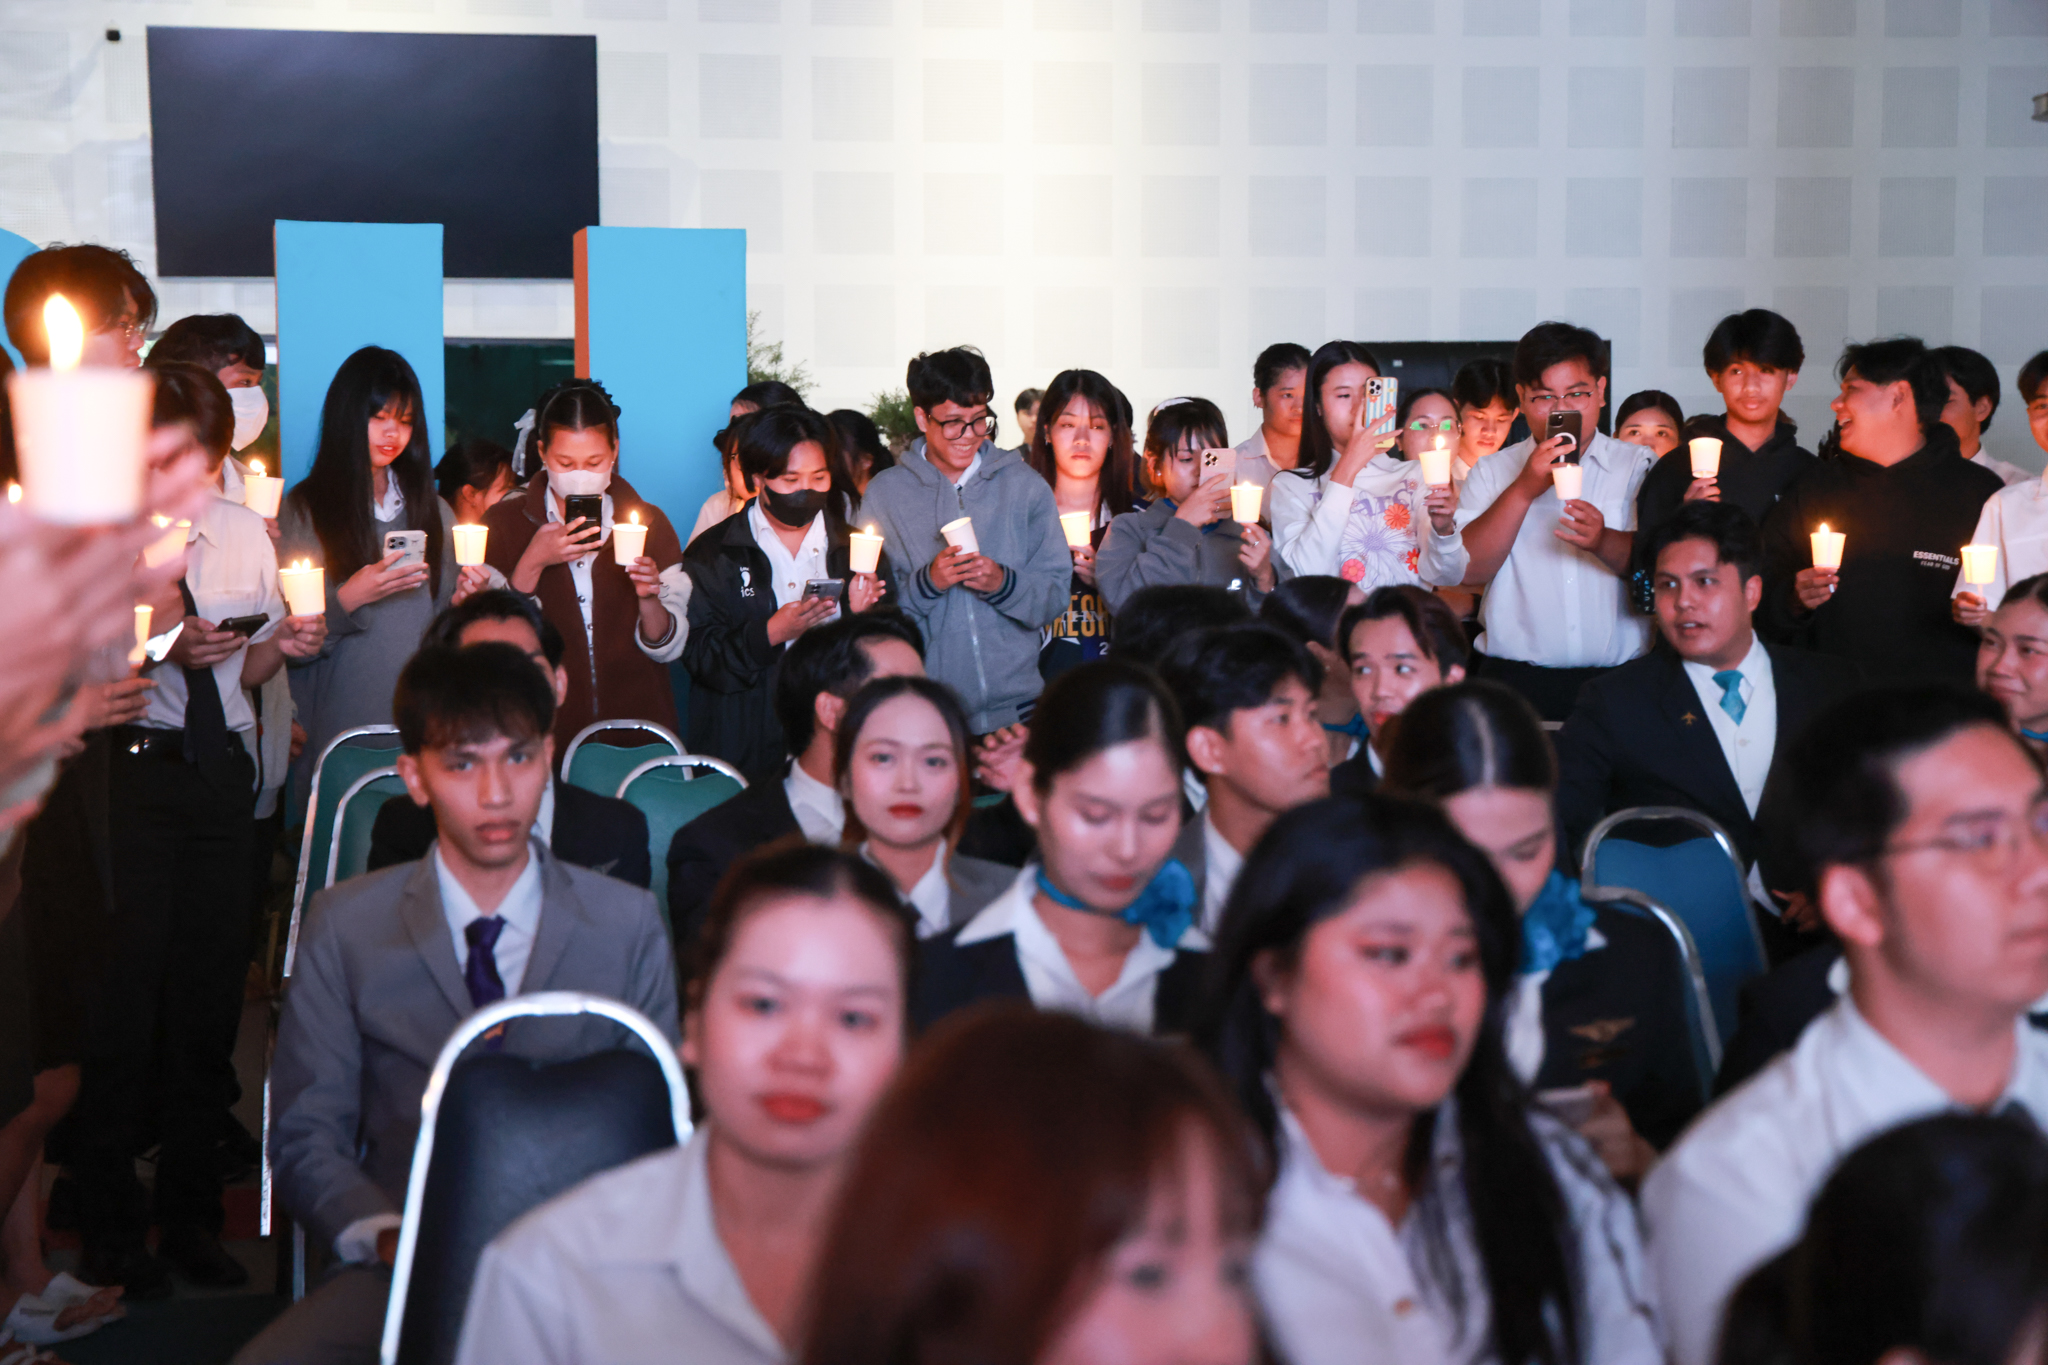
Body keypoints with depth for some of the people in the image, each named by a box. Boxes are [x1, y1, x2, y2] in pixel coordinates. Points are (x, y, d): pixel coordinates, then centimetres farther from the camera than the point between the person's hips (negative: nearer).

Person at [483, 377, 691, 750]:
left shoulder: (648, 521, 9)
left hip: (637, 726, 1)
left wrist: (648, 599, -11)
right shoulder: (504, 523, 6)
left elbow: (669, 648, 8)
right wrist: (533, 563, -13)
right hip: (542, 730, -1)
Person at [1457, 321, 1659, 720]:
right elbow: (1468, 571, 0)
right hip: (1516, 681, 0)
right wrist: (1524, 489, -9)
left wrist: (1604, 542, -18)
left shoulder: (1640, 467, 13)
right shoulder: (1492, 472, 14)